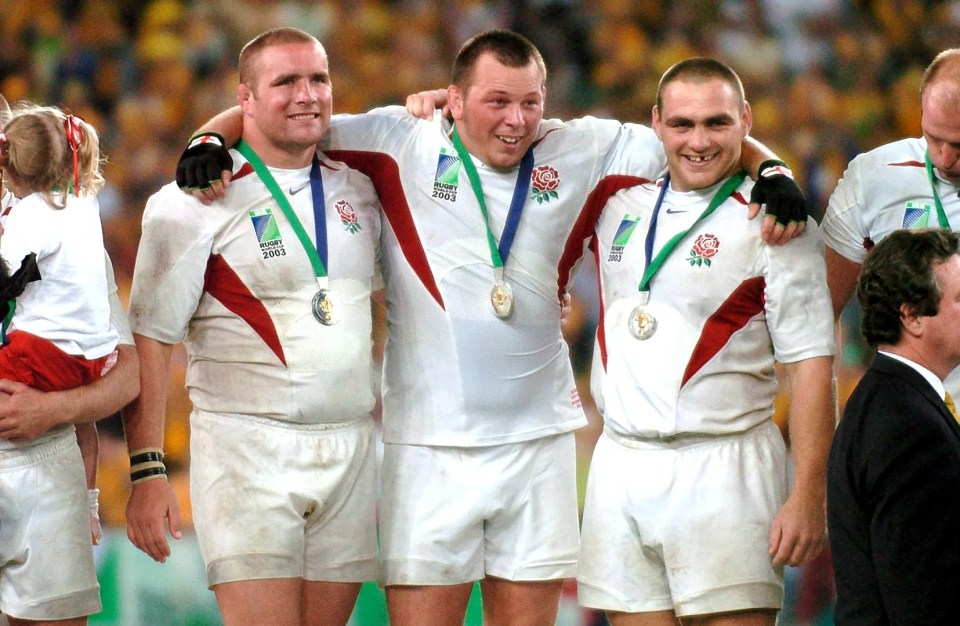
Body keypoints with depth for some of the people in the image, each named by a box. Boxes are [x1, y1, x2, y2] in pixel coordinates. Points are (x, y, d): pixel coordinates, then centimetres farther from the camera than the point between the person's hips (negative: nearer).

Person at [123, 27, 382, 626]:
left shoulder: (358, 191, 12)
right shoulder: (194, 203, -5)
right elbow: (150, 340, -7)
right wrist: (147, 471, -14)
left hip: (352, 450, 5)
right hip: (249, 450, -5)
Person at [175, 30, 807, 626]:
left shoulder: (581, 152, 5)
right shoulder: (401, 143, -2)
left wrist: (772, 175, -7)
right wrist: (210, 141, -18)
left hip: (538, 442, 3)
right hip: (428, 446, -3)